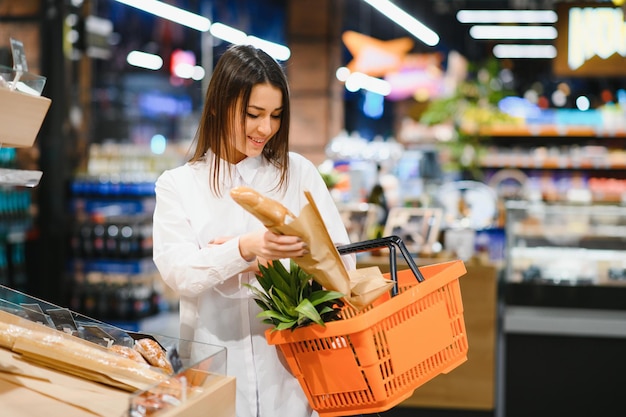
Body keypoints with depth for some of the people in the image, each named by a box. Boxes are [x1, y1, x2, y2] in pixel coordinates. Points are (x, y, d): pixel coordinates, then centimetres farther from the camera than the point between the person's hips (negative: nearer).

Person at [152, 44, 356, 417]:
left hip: (290, 364, 1)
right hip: (214, 369, -1)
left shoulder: (298, 172, 6)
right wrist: (245, 249, -29)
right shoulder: (177, 185, 3)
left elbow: (343, 259, -1)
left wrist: (265, 261, -14)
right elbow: (178, 273, -12)